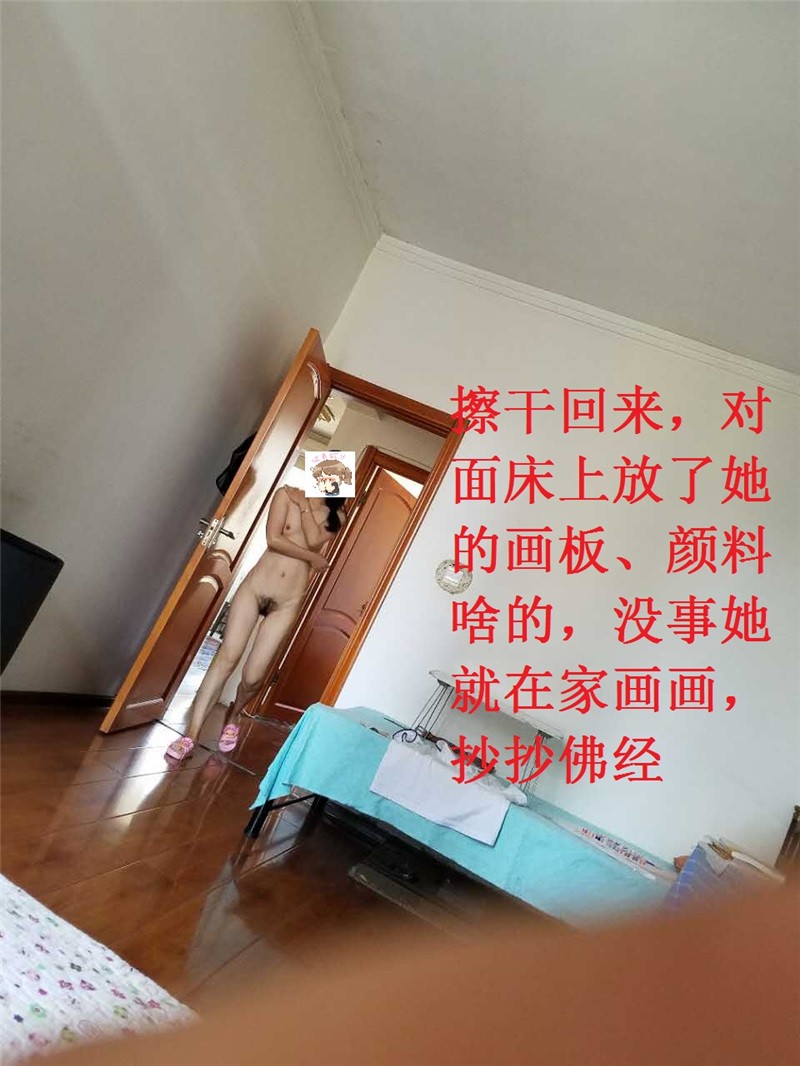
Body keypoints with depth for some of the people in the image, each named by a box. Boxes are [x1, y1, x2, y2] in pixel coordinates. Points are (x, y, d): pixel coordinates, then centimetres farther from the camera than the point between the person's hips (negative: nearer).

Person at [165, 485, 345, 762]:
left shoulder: (335, 517, 9)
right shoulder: (287, 494, 5)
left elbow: (313, 541, -12)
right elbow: (273, 539, -8)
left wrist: (304, 505, -3)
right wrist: (314, 558, -7)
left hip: (287, 604, 1)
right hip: (254, 587, -1)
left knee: (253, 676, -1)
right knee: (226, 658, -11)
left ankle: (232, 717, 30)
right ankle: (191, 734, -5)